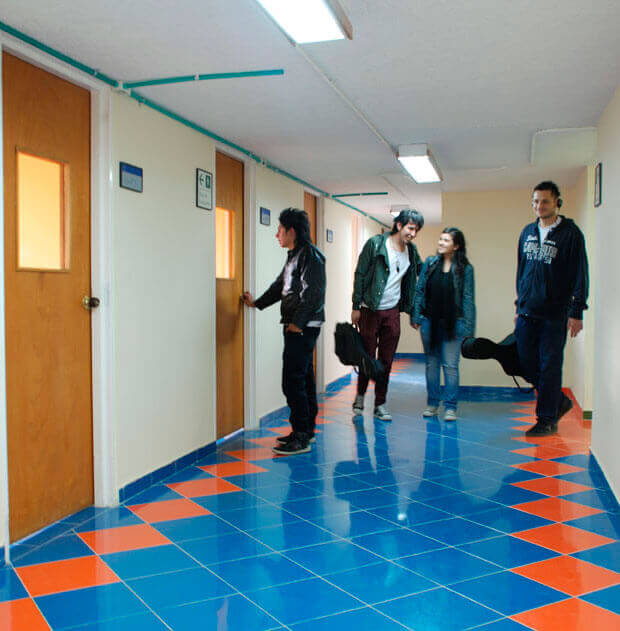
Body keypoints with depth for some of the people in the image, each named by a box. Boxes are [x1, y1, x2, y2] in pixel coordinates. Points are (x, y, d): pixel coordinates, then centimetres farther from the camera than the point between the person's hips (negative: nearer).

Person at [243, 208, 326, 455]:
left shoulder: (310, 255, -12)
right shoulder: (294, 255, 18)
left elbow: (312, 293, -20)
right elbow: (280, 285, 30)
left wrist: (297, 322, -20)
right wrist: (257, 303, 35)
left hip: (303, 327, -10)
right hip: (296, 326, 10)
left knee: (293, 381, -11)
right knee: (303, 379, 14)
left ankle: (301, 437, -6)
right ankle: (307, 430, 23)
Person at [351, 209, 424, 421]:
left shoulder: (412, 251, 8)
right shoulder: (375, 243, -7)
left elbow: (422, 274, 23)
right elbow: (360, 274, -6)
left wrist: (414, 309, 17)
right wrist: (356, 306, -8)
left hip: (392, 312, 4)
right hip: (370, 310, -4)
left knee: (387, 360, 6)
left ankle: (380, 404, 16)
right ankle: (360, 397, 21)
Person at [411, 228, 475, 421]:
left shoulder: (465, 269, -2)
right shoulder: (430, 263, 5)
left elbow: (467, 298, -3)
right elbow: (419, 290, 7)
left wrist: (467, 326, -9)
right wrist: (415, 316, 1)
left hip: (452, 324, -3)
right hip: (429, 321, 3)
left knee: (450, 365, -1)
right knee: (431, 363, 11)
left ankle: (450, 407, 8)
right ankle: (432, 403, 21)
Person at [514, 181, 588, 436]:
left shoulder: (570, 233, -5)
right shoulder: (527, 232, 12)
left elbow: (580, 275, -7)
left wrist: (576, 312, -12)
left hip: (554, 315, -5)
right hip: (527, 313, 6)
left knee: (549, 367, 0)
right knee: (527, 363, 8)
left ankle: (547, 420, 11)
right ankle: (559, 401, 28)